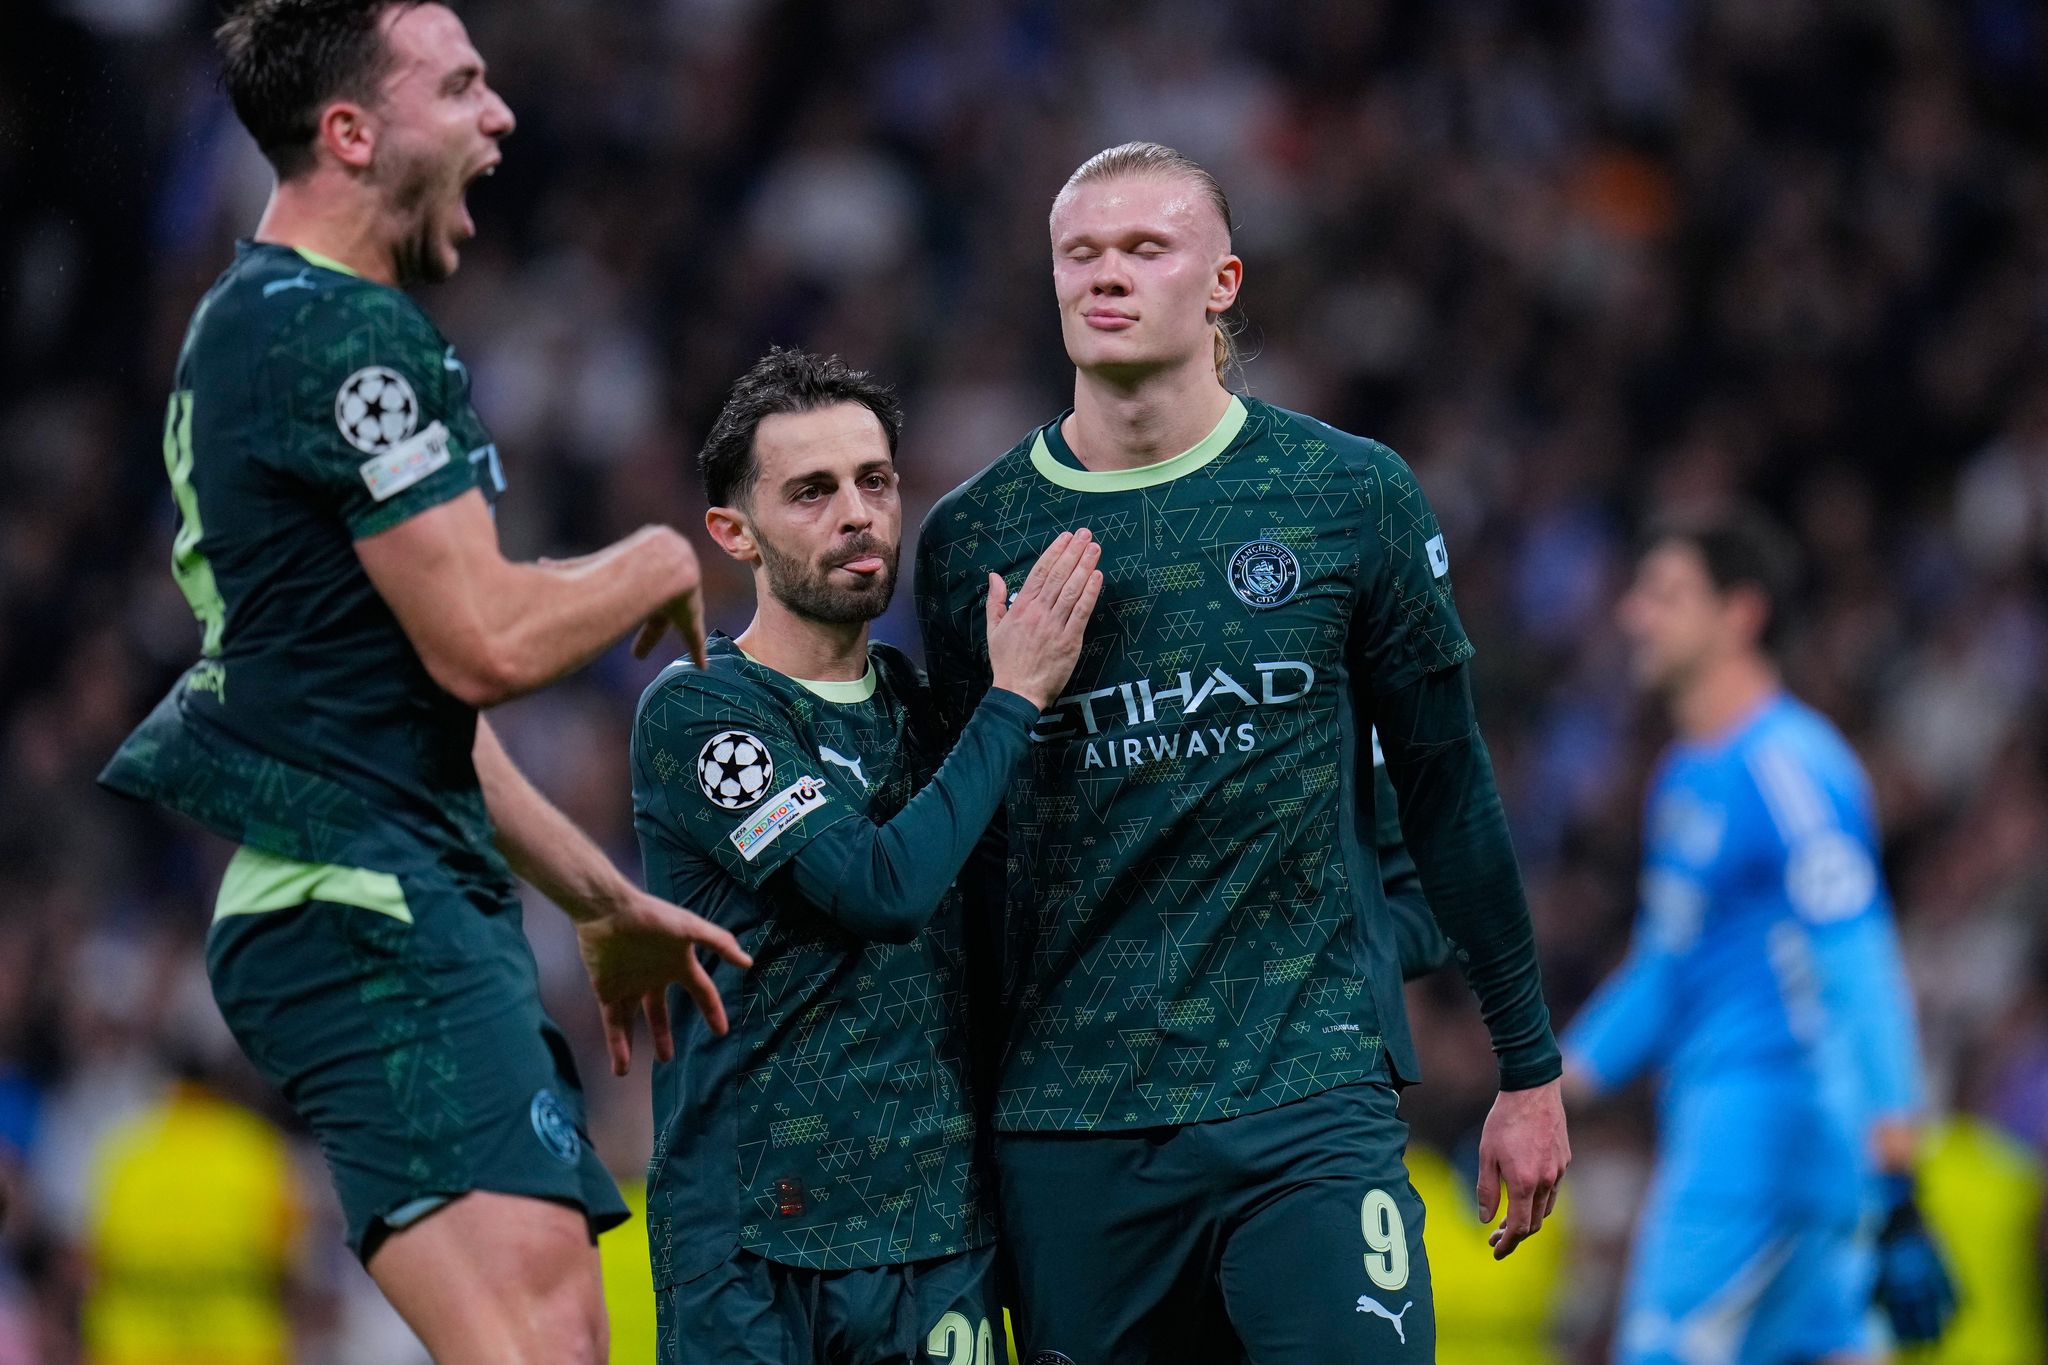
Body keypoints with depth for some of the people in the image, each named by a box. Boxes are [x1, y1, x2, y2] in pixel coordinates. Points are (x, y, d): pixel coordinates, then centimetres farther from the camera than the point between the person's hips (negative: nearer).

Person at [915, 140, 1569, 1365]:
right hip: (1067, 1124, 2)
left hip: (1312, 1093, -2)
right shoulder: (973, 539, 6)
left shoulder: (1350, 496, 3)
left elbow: (1449, 789, 8)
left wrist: (1530, 1068, 10)